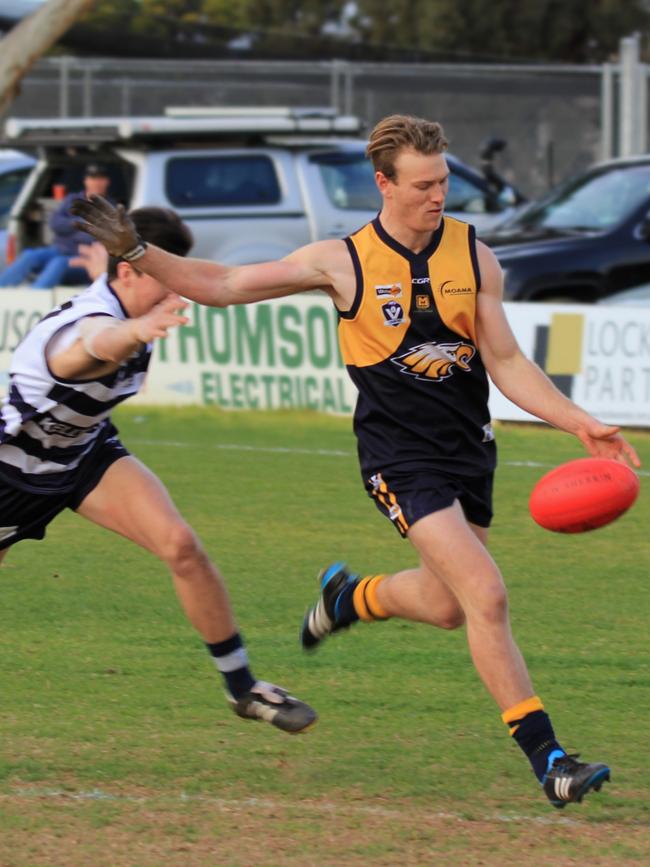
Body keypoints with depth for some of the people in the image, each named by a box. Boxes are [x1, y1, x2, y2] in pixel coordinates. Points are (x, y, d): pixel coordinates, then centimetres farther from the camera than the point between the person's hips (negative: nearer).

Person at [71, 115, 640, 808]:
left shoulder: (474, 257, 1)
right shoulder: (344, 263, -7)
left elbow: (507, 364, 3)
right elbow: (223, 285, 1)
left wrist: (579, 423, -8)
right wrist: (135, 251, -8)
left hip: (468, 450, 5)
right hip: (401, 456, -5)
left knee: (445, 605, 13)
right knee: (486, 596, -17)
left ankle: (349, 596, 46)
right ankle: (545, 758, -13)